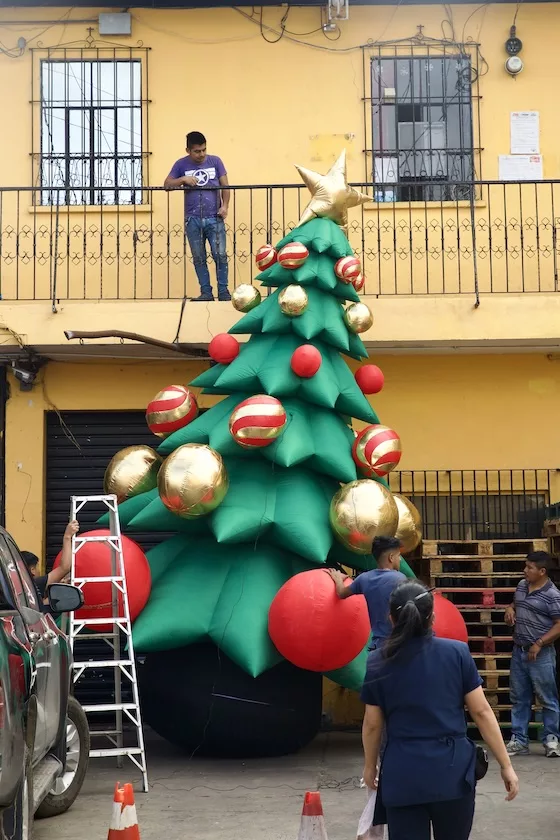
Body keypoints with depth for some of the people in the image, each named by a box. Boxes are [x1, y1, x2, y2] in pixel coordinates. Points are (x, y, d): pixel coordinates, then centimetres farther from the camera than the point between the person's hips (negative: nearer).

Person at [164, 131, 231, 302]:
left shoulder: (215, 161, 4)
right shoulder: (181, 164, 4)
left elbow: (225, 186, 4)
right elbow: (167, 185, 2)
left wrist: (225, 206, -11)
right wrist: (183, 179, -14)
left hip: (214, 218, -1)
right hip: (193, 219, 1)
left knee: (220, 255, -5)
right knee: (198, 258, 5)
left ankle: (223, 291, 3)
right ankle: (206, 292, 11)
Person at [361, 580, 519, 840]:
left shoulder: (378, 662, -2)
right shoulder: (457, 652, -5)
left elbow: (372, 724, 4)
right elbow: (481, 712, -3)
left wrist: (369, 766, 20)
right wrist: (506, 765, 4)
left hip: (402, 775, 0)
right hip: (451, 770, 0)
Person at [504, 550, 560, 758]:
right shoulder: (521, 586, 8)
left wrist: (539, 644, -20)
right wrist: (510, 609, 3)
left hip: (541, 654, -7)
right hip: (518, 651, 7)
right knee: (519, 698, 11)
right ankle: (518, 741, 17)